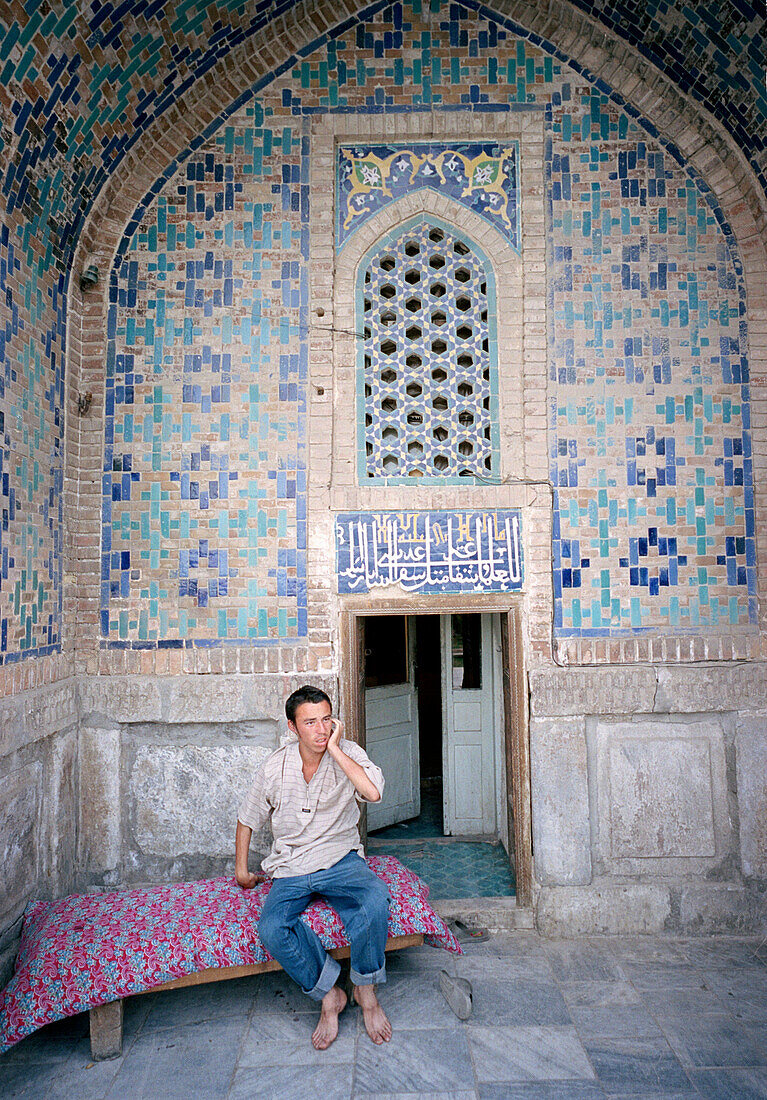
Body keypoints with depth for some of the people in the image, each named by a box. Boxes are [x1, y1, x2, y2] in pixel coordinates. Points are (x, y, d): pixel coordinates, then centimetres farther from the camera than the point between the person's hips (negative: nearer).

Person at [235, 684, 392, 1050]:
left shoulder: (348, 753, -6)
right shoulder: (274, 768, -3)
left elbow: (373, 792, -27)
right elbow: (247, 820, 13)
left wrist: (335, 749, -23)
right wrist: (241, 870, 12)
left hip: (341, 860, -1)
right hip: (291, 869, 1)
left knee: (376, 902, -31)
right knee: (271, 929, -28)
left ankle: (366, 992, -5)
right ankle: (329, 995, -4)